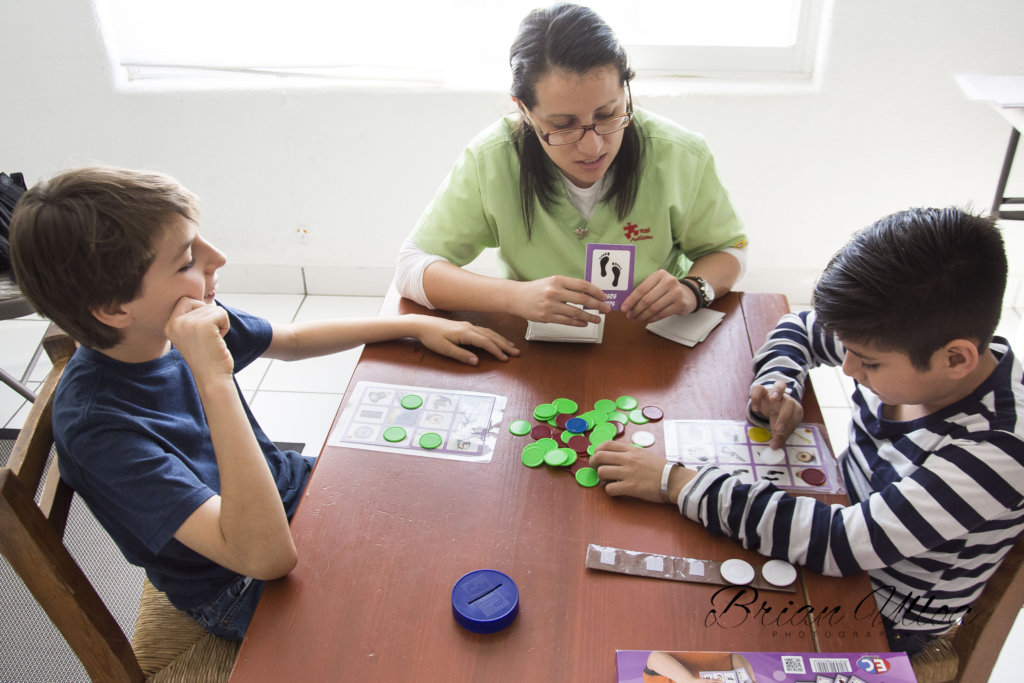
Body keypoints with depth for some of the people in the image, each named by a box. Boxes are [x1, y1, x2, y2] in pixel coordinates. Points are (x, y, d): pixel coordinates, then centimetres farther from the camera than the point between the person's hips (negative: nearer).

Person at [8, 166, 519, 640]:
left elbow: (292, 340, 9)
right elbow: (266, 554, -40)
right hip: (244, 589, -6)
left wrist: (415, 325, 5)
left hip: (292, 485, 7)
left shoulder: (175, 324, -12)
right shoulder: (98, 425, -33)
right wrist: (215, 380, -45)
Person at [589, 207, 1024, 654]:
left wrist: (674, 482, -37)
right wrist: (778, 390, -18)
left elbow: (838, 542, -40)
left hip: (881, 624, -5)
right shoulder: (912, 342, -15)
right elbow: (798, 329, 4)